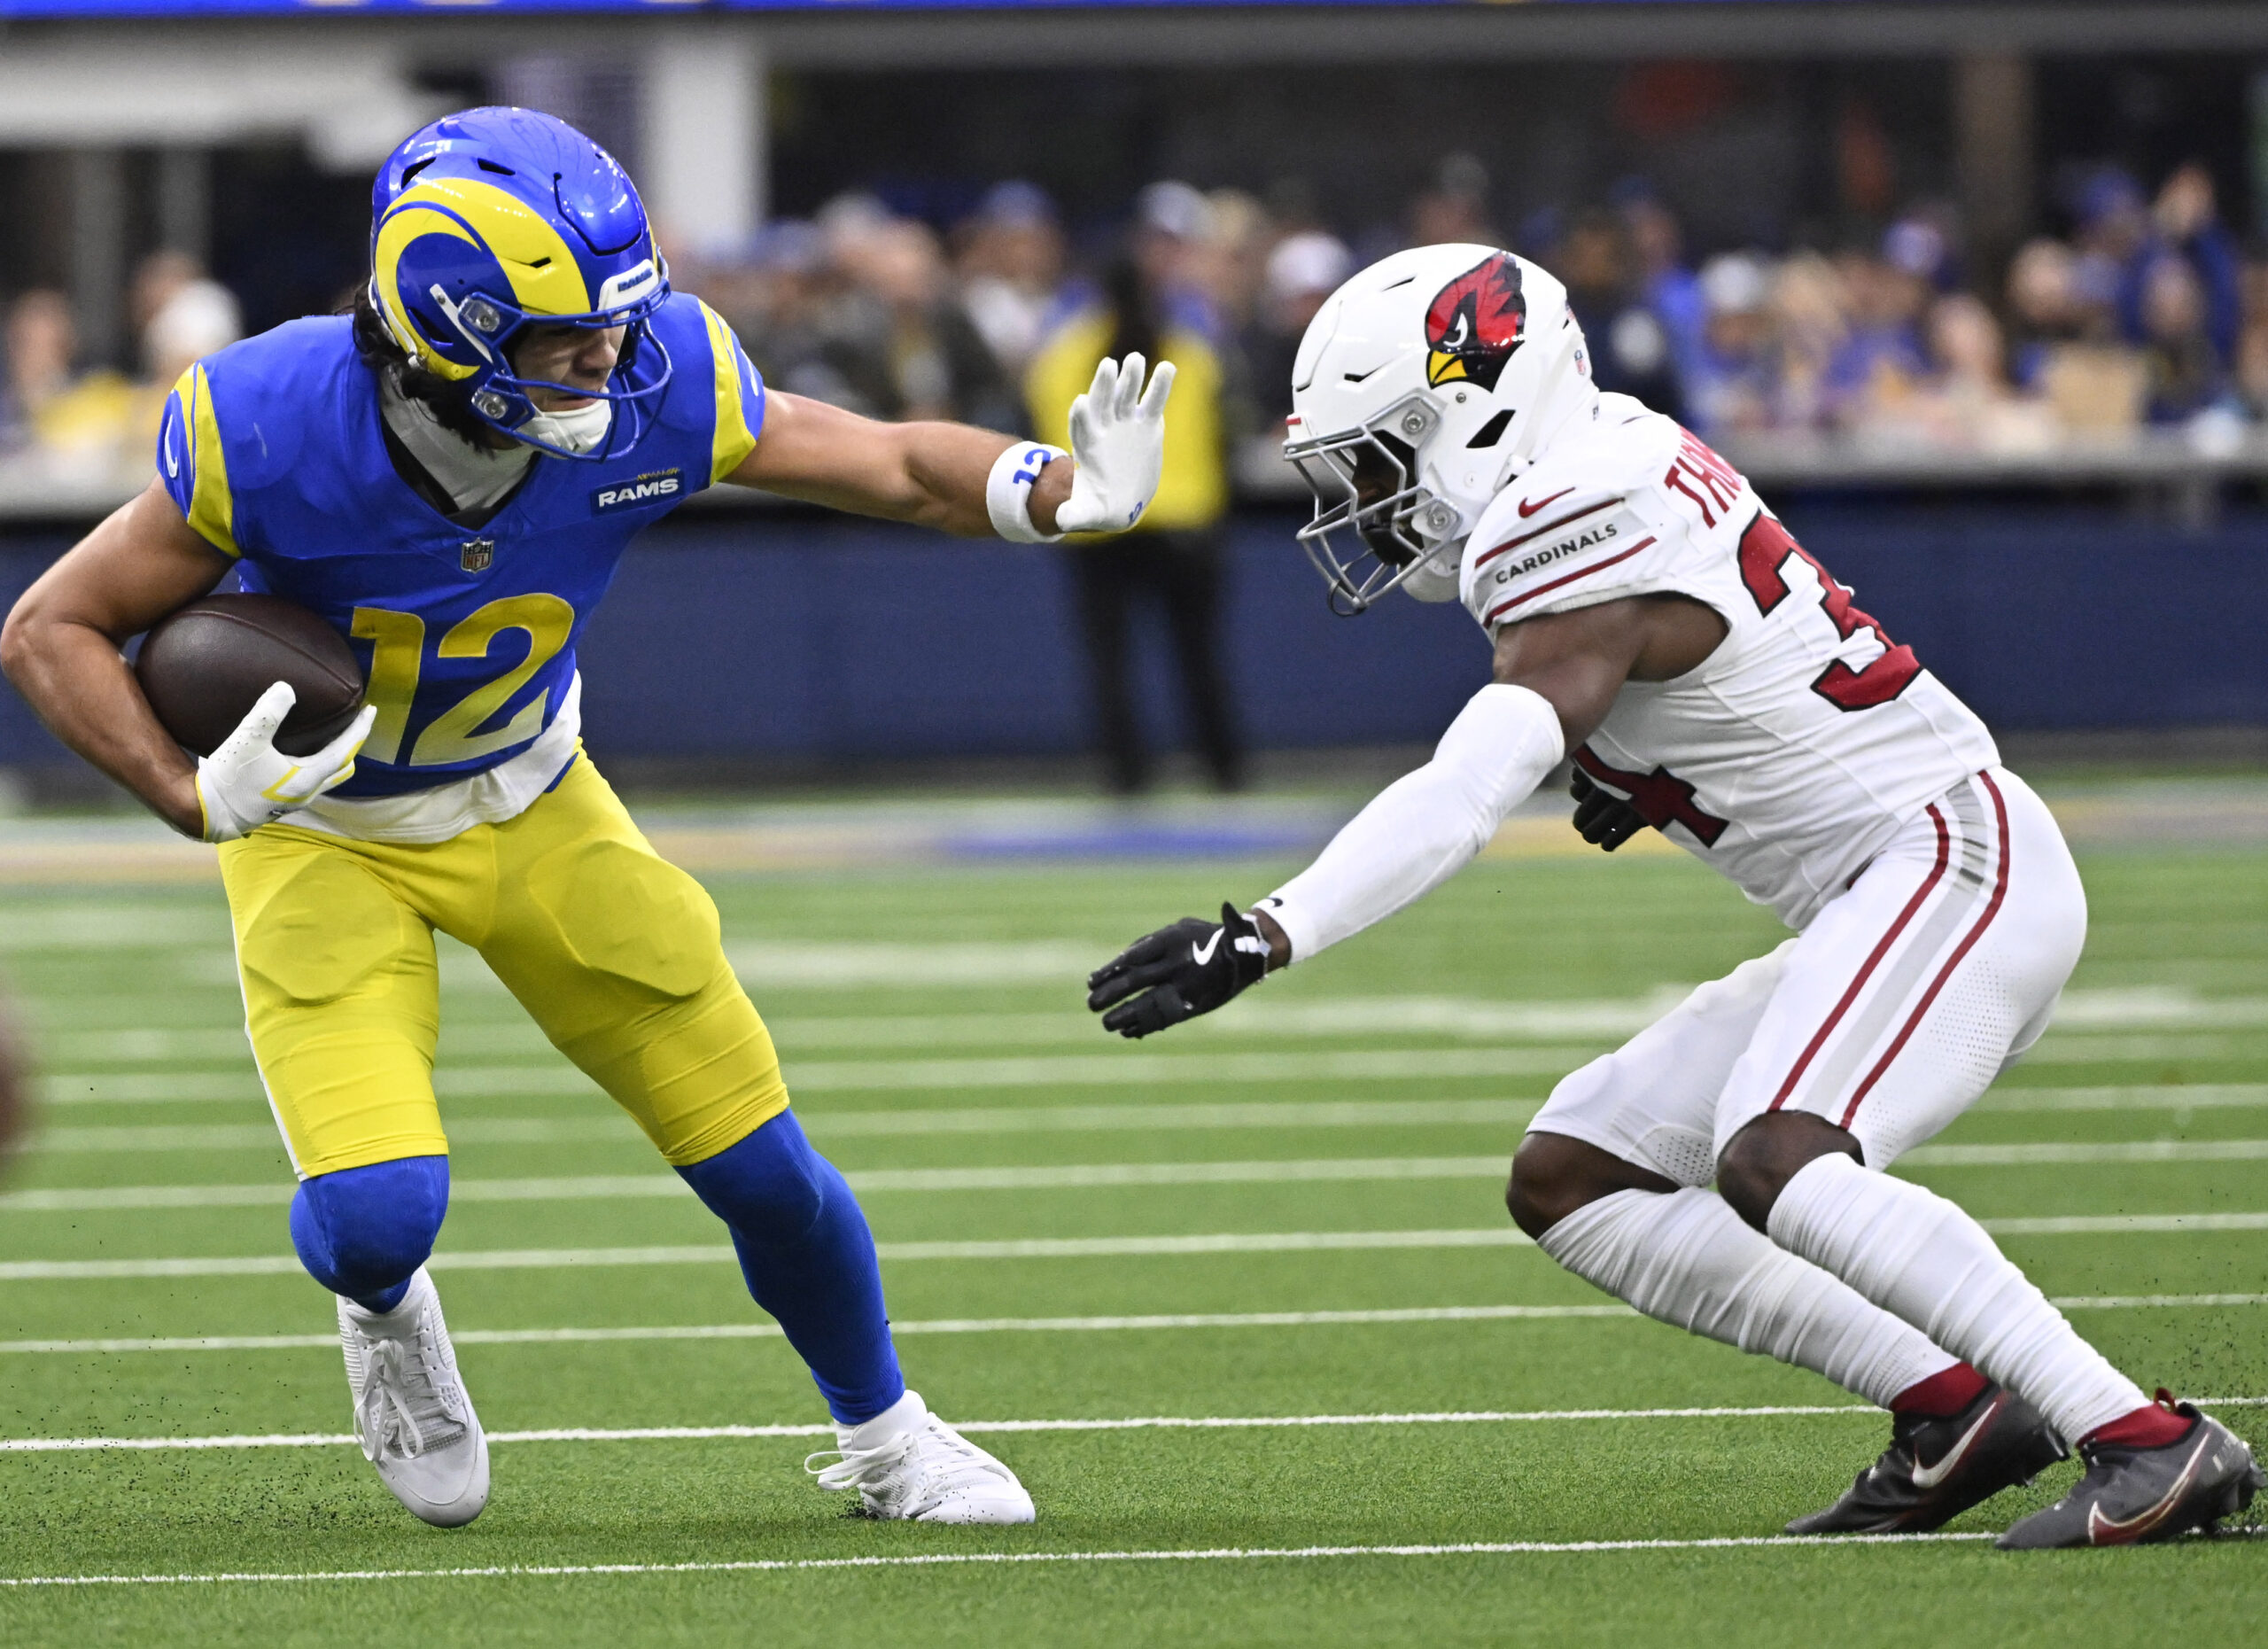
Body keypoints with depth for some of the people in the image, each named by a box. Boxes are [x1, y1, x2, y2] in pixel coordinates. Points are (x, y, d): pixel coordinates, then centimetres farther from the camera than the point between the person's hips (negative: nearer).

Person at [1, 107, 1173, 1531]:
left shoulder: (652, 394, -25)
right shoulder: (274, 434, -32)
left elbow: (899, 466, -11)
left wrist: (1067, 496, -30)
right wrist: (198, 797, -33)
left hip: (531, 808, 3)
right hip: (326, 836, -3)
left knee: (758, 1160, 3)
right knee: (377, 1215, -22)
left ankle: (884, 1438, 30)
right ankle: (385, 1312, 17)